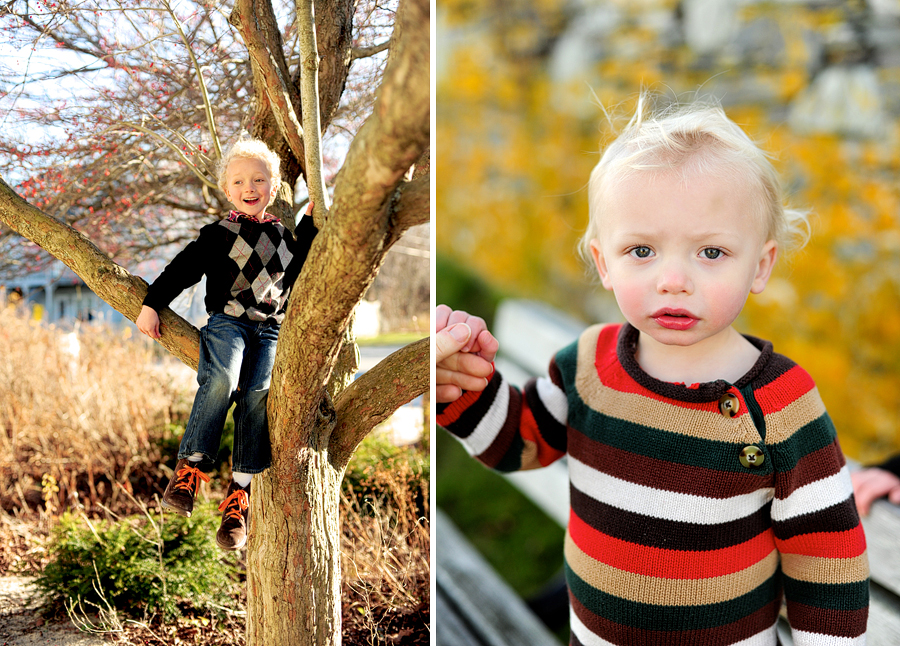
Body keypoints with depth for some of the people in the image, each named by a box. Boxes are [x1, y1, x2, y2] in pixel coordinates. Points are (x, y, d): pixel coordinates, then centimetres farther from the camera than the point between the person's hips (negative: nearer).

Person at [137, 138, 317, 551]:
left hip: (270, 329, 2)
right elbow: (183, 268, 8)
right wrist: (151, 304, 0)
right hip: (227, 321, -2)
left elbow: (297, 273, 26)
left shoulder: (283, 234, 18)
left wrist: (310, 224, 20)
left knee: (259, 391, -25)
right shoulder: (218, 234, 9)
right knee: (222, 377, -33)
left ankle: (240, 491, -26)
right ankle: (190, 465, -25)